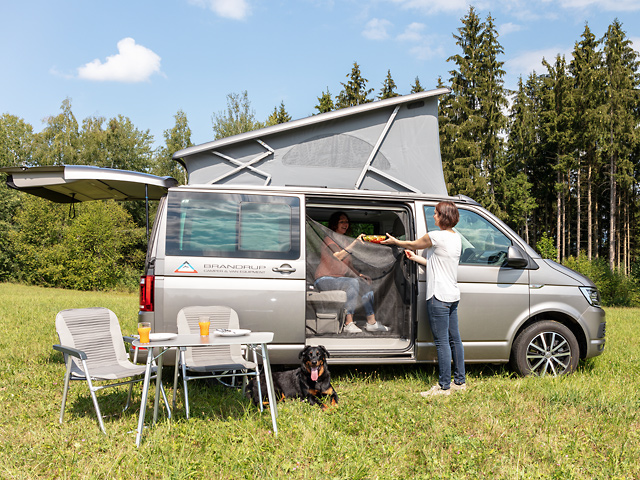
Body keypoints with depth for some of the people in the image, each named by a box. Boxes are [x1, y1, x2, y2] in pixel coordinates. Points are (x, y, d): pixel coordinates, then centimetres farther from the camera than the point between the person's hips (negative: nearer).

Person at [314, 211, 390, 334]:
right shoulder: (329, 239, -7)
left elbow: (348, 264, 22)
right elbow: (338, 256, -26)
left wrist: (359, 274, 5)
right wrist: (355, 243, -32)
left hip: (338, 278, 9)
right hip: (324, 280, -9)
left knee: (366, 283, -7)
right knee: (353, 282, -32)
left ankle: (372, 322, -11)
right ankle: (348, 324, -33)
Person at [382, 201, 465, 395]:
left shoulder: (436, 236, -14)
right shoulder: (456, 237, 12)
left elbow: (412, 244, 2)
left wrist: (394, 241, 21)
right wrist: (416, 258, 27)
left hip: (439, 296, -9)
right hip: (453, 294, 9)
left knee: (442, 342, -5)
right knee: (454, 339, 15)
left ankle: (444, 386, 1)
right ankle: (460, 381, 23)